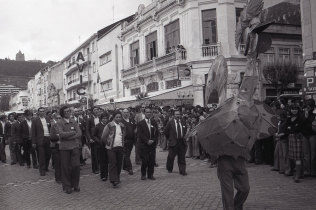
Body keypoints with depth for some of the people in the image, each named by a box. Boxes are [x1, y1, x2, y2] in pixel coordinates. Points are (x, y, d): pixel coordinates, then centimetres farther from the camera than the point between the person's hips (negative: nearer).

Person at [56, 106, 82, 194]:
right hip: (64, 147, -3)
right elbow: (61, 134, -17)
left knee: (76, 166, 0)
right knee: (65, 167, 3)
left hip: (75, 146, 3)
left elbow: (79, 134, -1)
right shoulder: (59, 123, -1)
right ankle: (67, 186, 16)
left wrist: (68, 136, -11)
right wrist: (73, 132, -8)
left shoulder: (74, 122, 9)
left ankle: (75, 185, 16)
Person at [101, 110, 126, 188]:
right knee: (112, 164, -7)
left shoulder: (122, 126, 9)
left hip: (120, 147, 5)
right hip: (111, 148, -5)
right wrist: (108, 143, 2)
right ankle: (114, 181, -6)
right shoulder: (109, 125, -8)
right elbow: (103, 137, -5)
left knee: (119, 163, 8)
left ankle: (117, 178, 23)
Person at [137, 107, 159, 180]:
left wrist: (153, 140, -6)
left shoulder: (154, 123, 13)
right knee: (144, 161, -5)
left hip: (152, 145, 3)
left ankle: (150, 174, 14)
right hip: (144, 145, -3)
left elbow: (157, 133, 9)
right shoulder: (140, 123, 2)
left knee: (152, 161, 2)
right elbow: (140, 134, -6)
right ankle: (143, 174, 11)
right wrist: (147, 141, -14)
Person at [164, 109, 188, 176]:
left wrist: (183, 137, 13)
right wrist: (169, 139, 6)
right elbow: (166, 132, 3)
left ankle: (182, 171, 7)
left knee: (182, 157, 2)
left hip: (182, 142, 3)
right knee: (171, 157, 6)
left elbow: (185, 131, 22)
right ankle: (169, 169, 27)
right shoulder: (170, 123, -3)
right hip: (173, 143, -2)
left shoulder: (183, 123, 8)